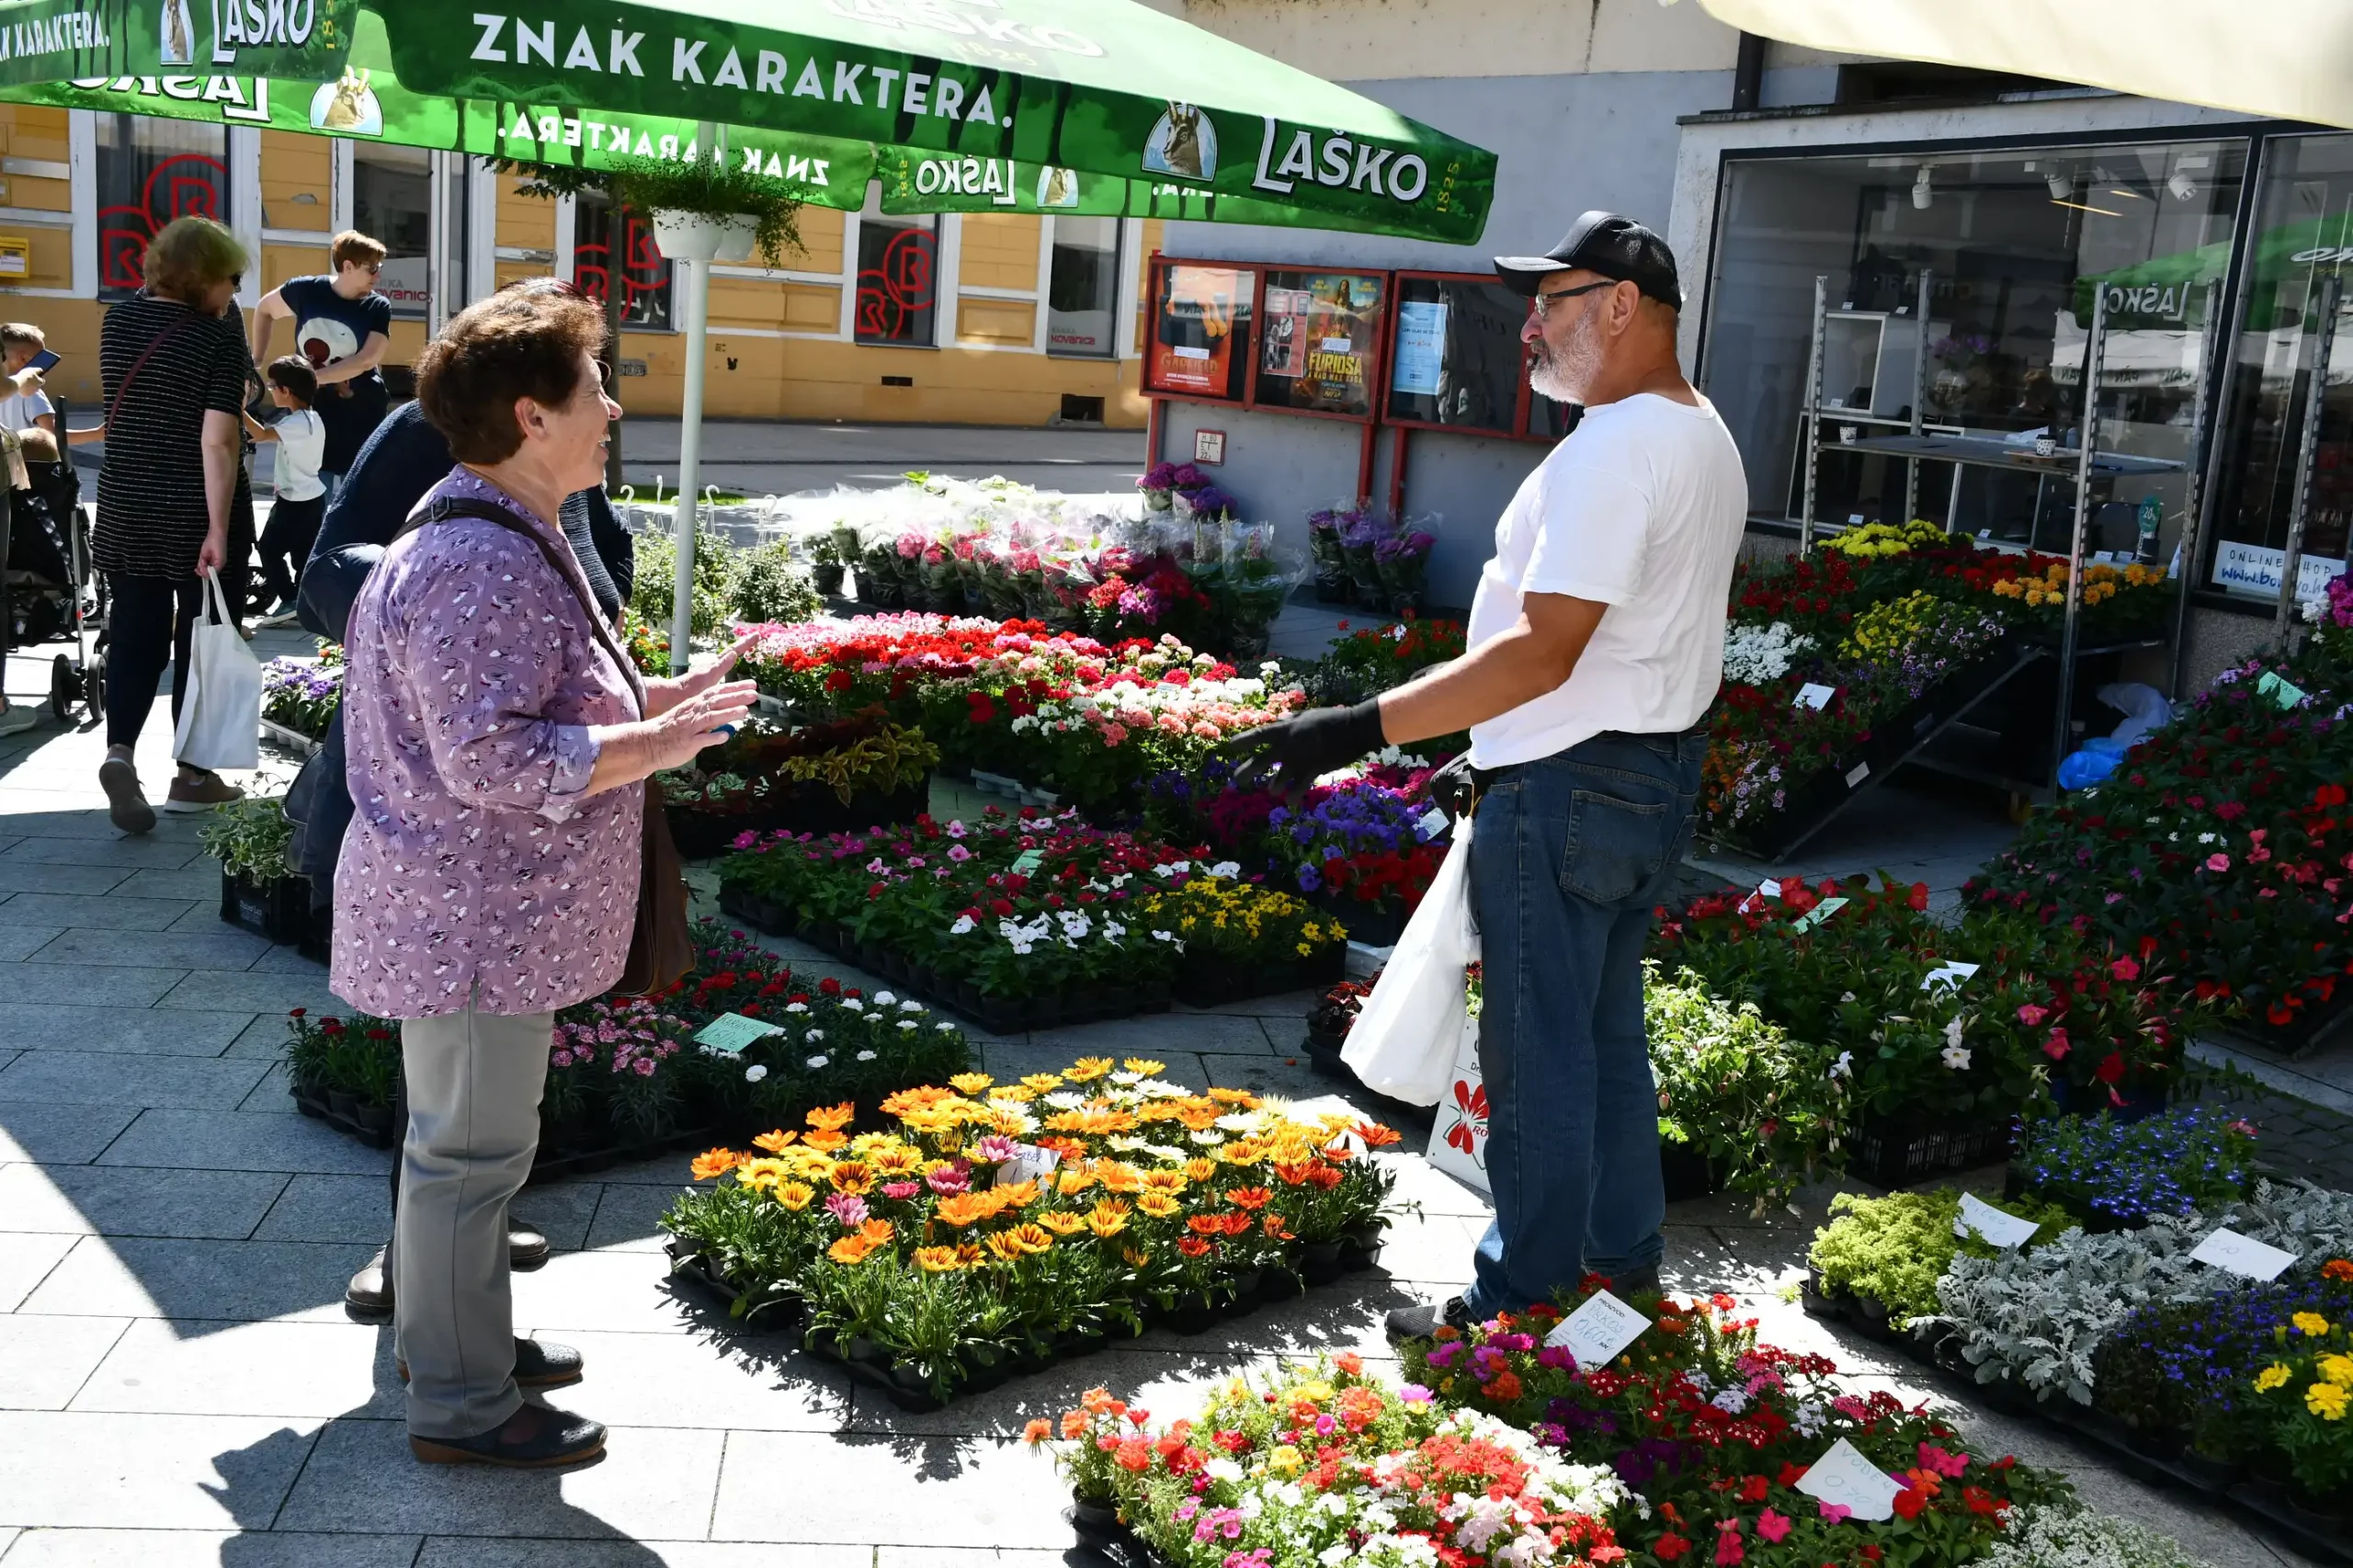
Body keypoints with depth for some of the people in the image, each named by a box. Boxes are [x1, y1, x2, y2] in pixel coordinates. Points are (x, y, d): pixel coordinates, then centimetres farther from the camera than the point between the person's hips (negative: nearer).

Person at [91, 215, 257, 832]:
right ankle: (192, 775, 17)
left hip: (123, 507, 4)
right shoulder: (219, 338, -12)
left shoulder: (118, 320, 5)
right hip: (192, 514, -4)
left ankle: (119, 749, -15)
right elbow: (217, 441, -20)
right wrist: (218, 528, -21)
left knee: (134, 635, 7)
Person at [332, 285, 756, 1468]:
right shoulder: (484, 566, -24)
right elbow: (489, 756, -30)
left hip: (481, 908, 11)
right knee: (472, 1150, 1)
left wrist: (645, 700, 9)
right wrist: (649, 746, -22)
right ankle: (460, 1407, 14)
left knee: (462, 1136, 22)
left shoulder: (501, 541, 12)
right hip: (474, 918, -11)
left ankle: (449, 1336, 38)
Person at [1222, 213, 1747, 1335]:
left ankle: (1521, 1302, 11)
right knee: (1607, 1031, 20)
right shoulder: (1705, 438, 12)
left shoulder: (1613, 448, -21)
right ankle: (1620, 1252, 33)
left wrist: (1368, 727, -30)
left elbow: (1543, 654, -27)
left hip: (1569, 784, -10)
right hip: (1658, 770, 10)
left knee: (1538, 1054, 0)